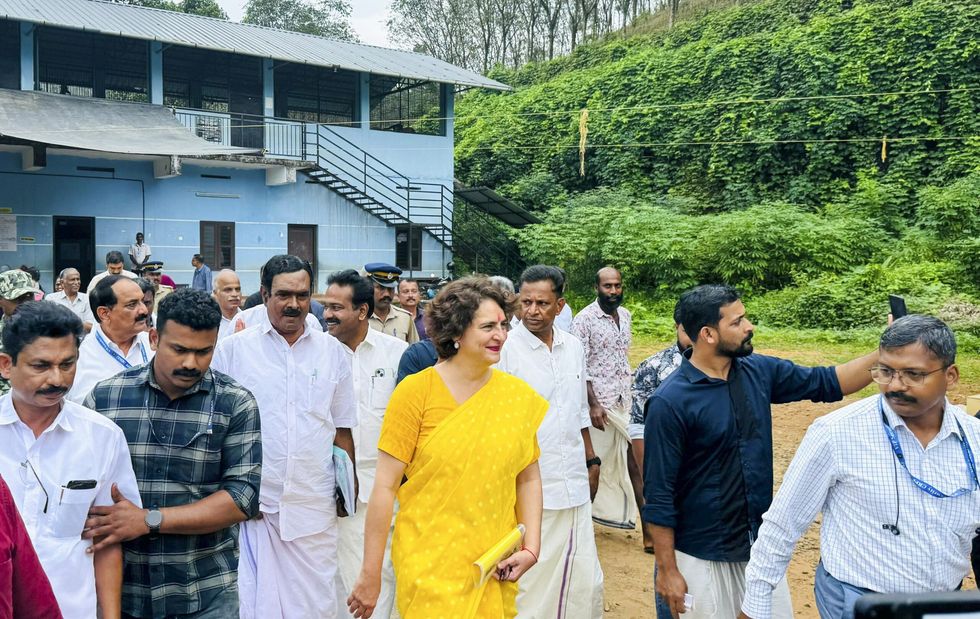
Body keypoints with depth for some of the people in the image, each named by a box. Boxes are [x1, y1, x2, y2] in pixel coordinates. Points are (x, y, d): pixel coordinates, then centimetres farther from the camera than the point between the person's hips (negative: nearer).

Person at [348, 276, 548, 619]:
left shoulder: (519, 396, 0)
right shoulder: (415, 391, -11)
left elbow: (529, 479, 8)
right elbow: (385, 486, -10)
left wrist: (531, 548, -3)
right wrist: (370, 575, -8)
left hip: (495, 570, 4)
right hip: (430, 566, -3)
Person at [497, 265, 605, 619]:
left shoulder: (573, 347, 7)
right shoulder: (506, 349, -11)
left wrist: (591, 461, 19)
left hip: (574, 487, 5)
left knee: (585, 581, 11)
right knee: (527, 583, 4)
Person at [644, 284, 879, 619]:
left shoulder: (759, 372, -1)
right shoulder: (671, 402, -19)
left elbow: (826, 383, 9)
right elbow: (659, 493, -16)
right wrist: (667, 570, -13)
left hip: (760, 544, 6)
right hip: (700, 557, -6)